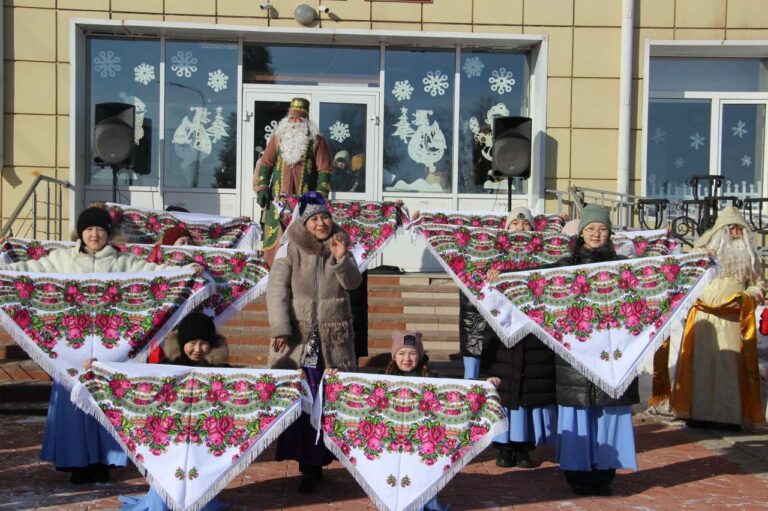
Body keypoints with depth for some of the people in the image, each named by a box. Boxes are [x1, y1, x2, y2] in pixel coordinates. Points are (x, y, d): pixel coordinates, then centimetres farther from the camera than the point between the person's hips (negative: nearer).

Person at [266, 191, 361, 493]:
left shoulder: (340, 248, 10)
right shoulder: (292, 250, -1)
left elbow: (353, 283, 0)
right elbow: (277, 289, -8)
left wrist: (341, 258, -18)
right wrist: (280, 328, -17)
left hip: (333, 339, 3)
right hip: (298, 337, -3)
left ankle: (316, 462, 16)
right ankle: (308, 465, 6)